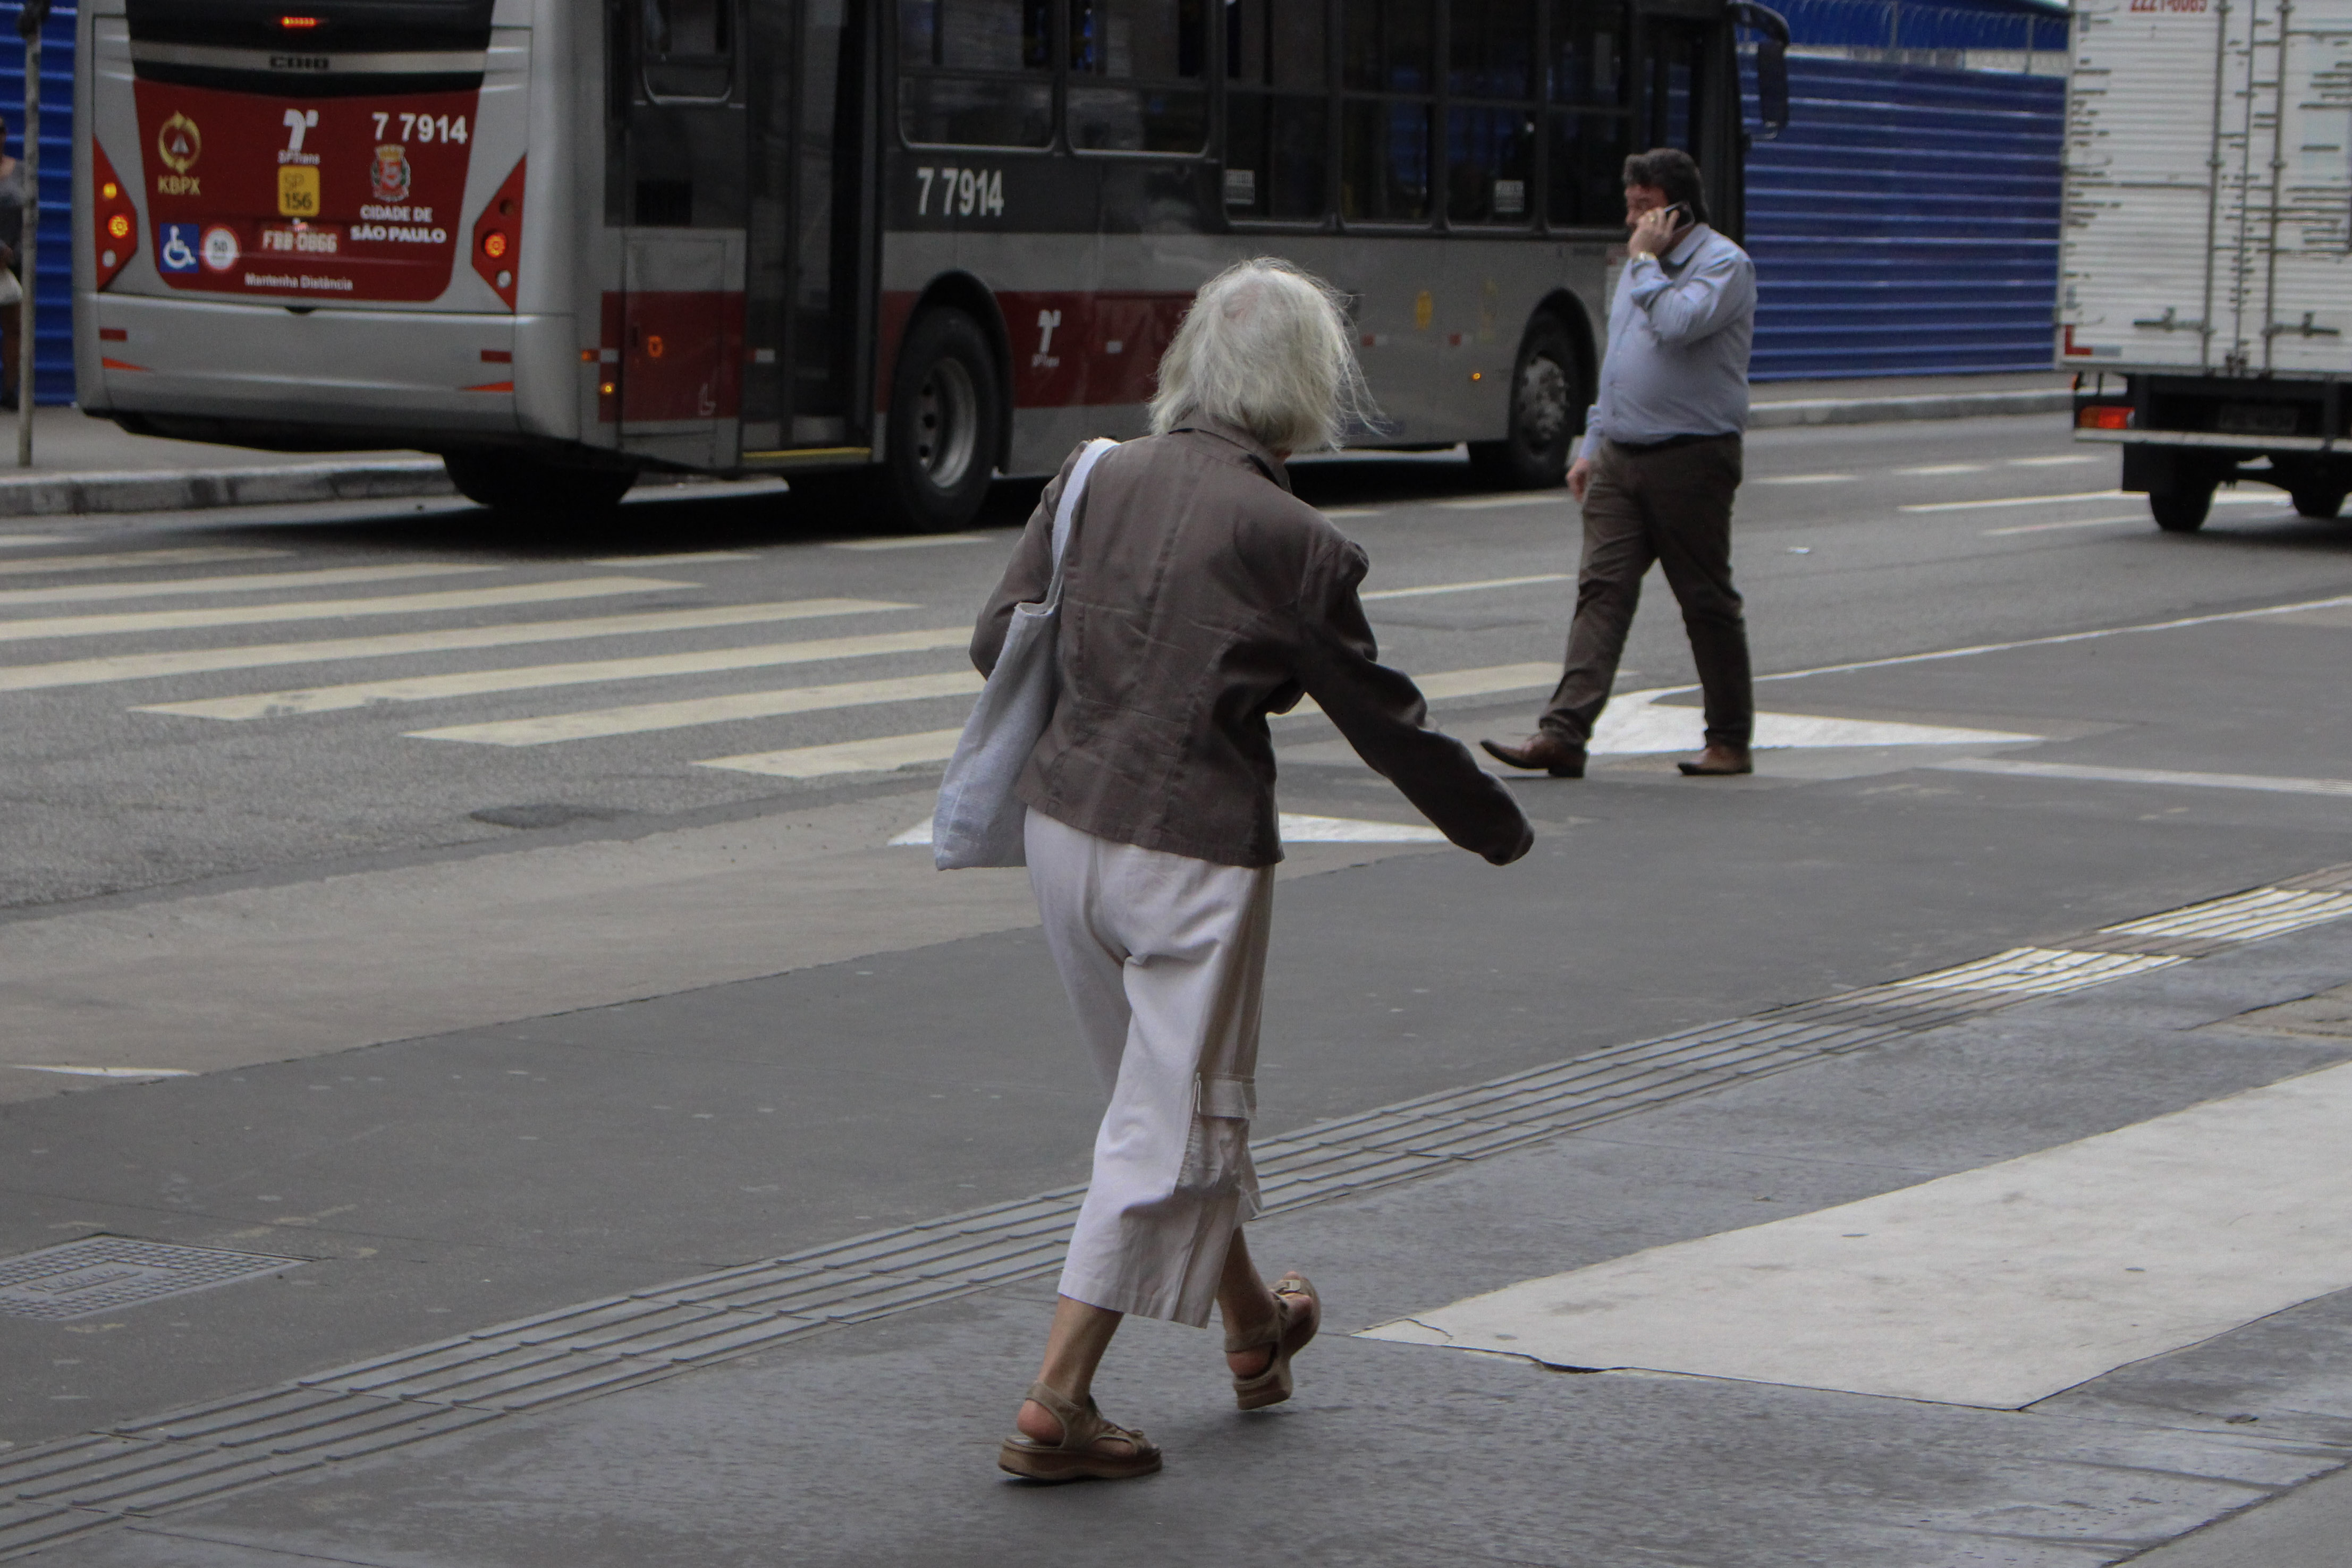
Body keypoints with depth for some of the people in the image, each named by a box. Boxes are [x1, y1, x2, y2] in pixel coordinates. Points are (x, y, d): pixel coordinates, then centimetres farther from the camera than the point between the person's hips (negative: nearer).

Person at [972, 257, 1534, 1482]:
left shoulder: (1095, 480, 0)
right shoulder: (1293, 542, -13)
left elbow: (998, 642, 6)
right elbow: (1381, 716, -4)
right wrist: (1496, 827, 11)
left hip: (1064, 823, 6)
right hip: (1193, 849, -6)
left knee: (1171, 1092, 23)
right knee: (1171, 1125, 4)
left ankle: (1252, 1329, 43)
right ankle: (1054, 1409, 2)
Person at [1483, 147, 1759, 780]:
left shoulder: (1724, 264, -7)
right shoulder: (1640, 266, 18)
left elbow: (1678, 326, -26)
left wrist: (1646, 262, -13)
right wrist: (1593, 444, 20)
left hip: (1690, 459, -7)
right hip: (1620, 457, 7)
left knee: (1707, 600, 2)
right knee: (1602, 590, -4)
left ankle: (1731, 742, 13)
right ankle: (1563, 734, -13)